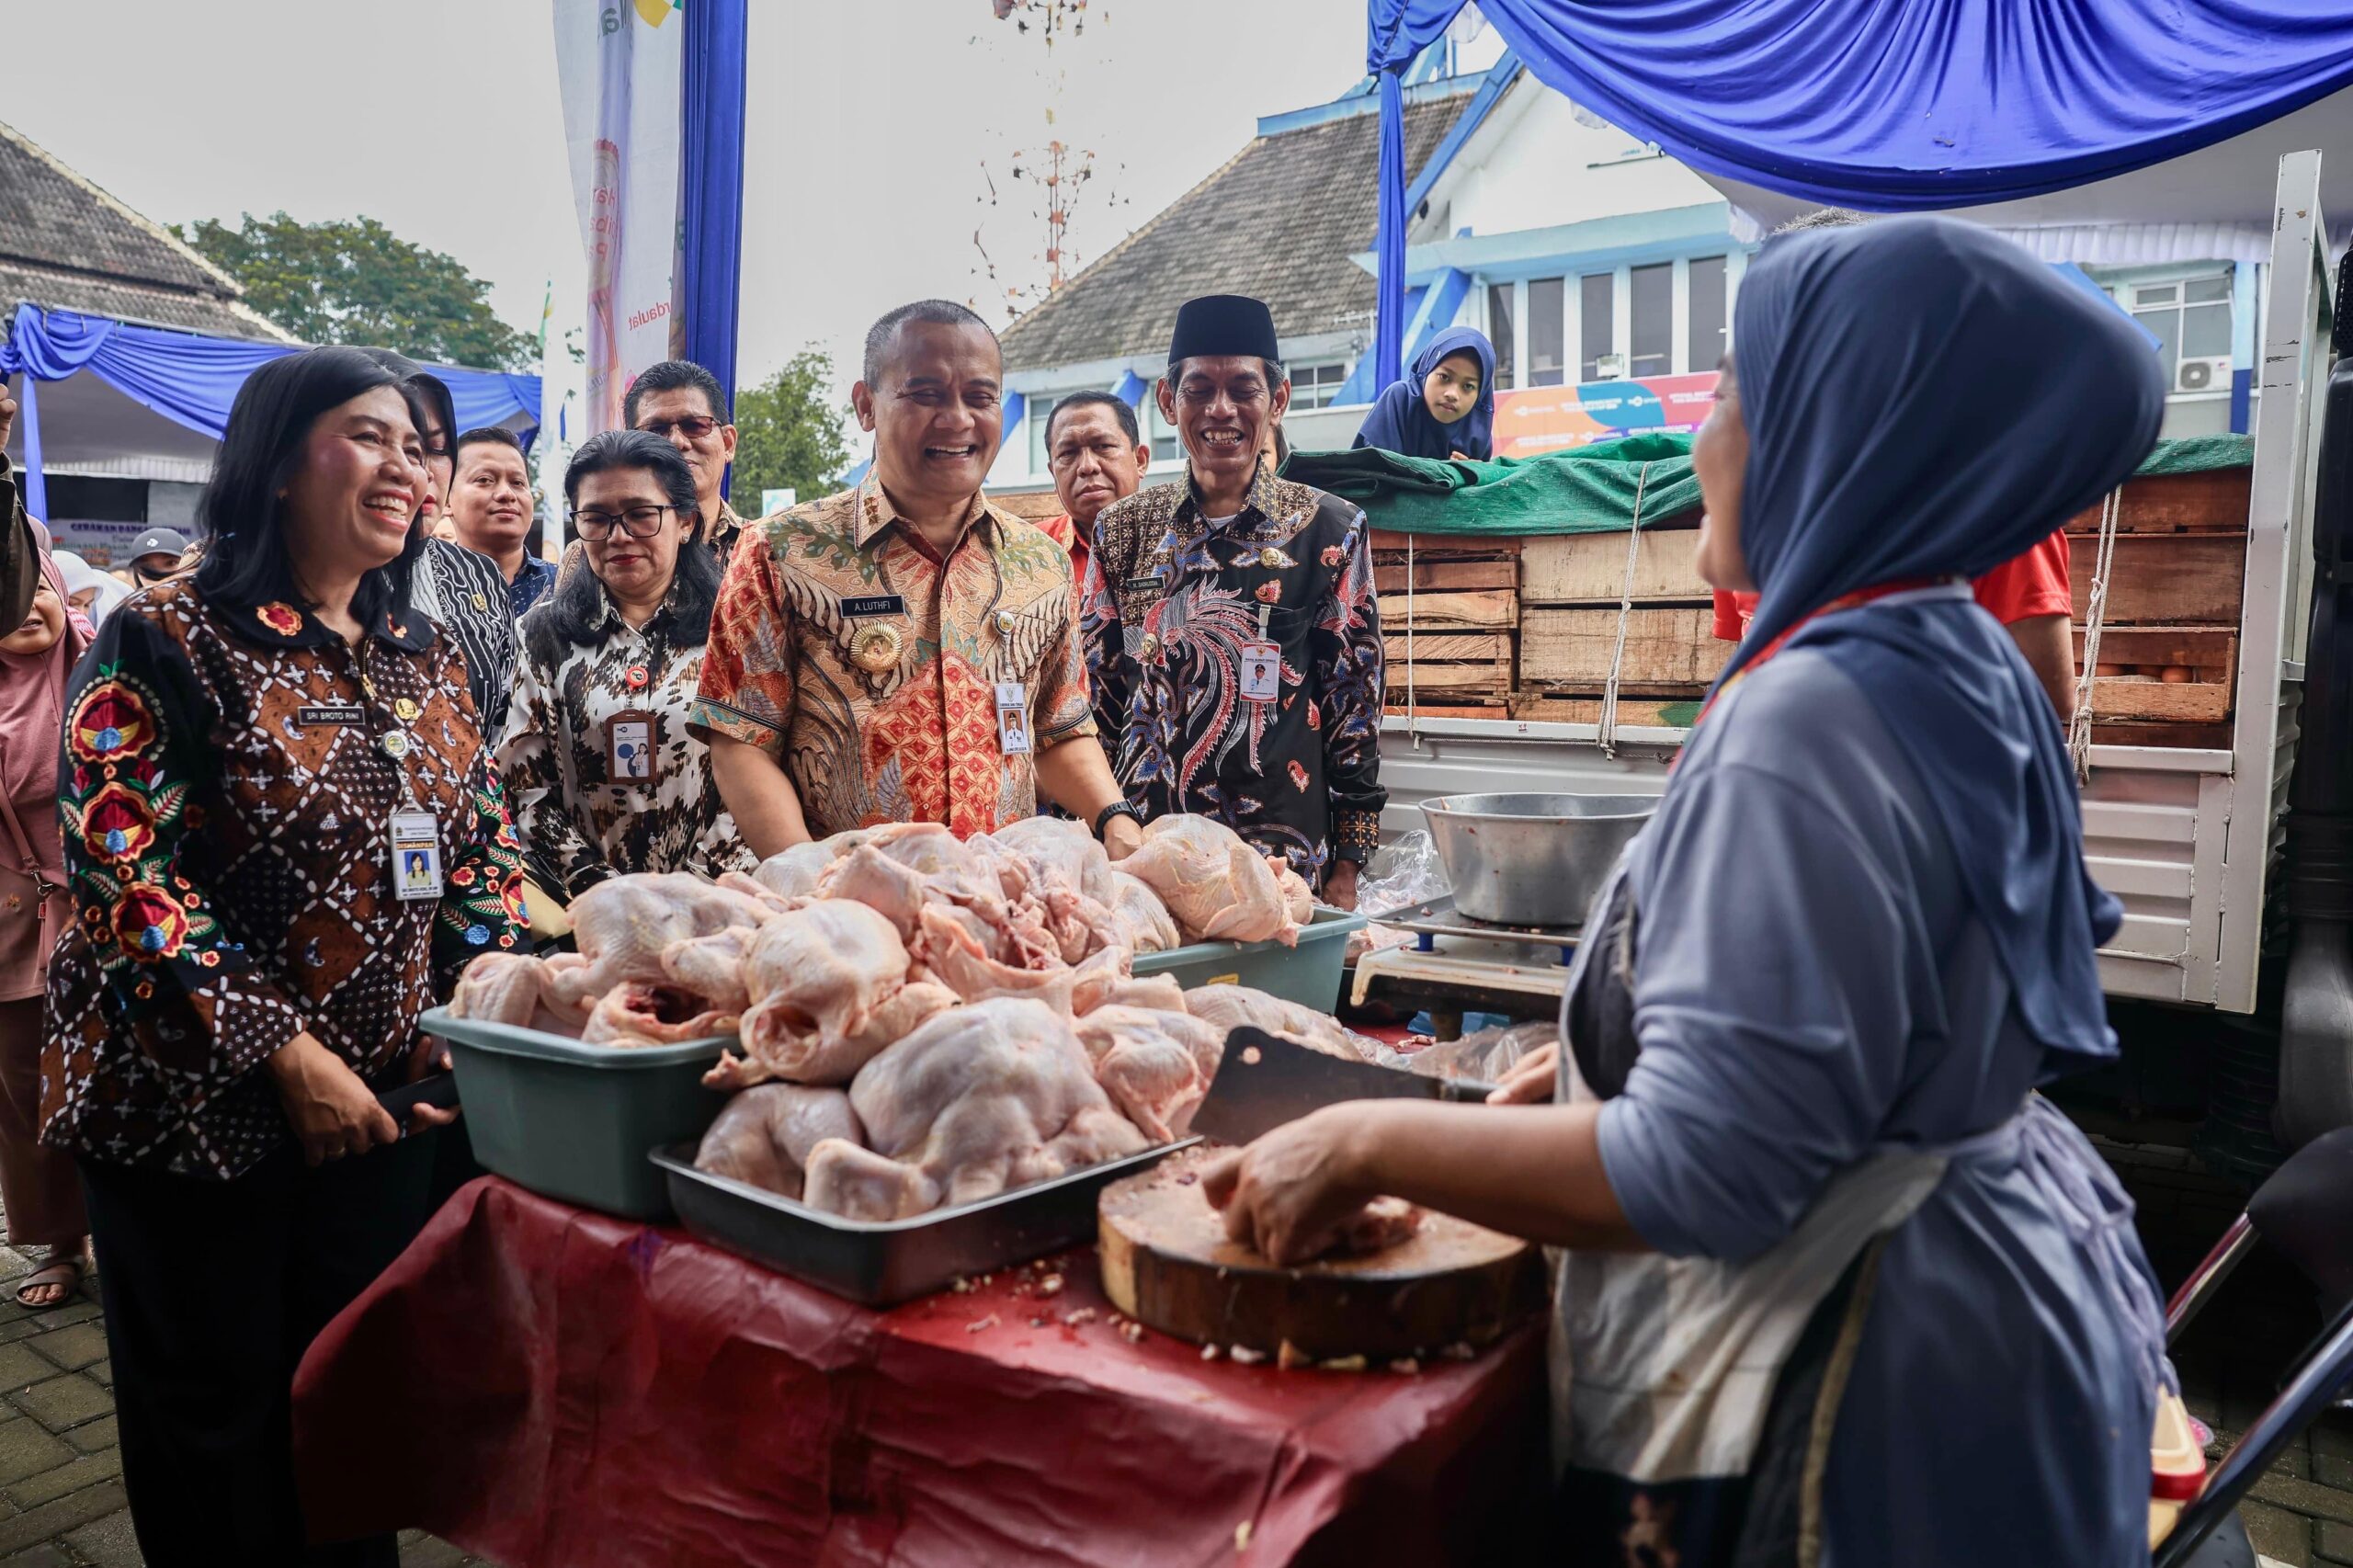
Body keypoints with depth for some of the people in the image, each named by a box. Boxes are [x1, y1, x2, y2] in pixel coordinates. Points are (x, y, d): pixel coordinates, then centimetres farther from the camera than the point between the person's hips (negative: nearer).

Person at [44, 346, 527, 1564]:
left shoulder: (426, 657, 7)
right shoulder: (165, 642, -11)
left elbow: (485, 846, 11)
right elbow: (121, 874, -17)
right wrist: (287, 1054, -19)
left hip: (381, 1099, 5)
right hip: (192, 1104, -5)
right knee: (215, 1419, 12)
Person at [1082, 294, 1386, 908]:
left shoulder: (1330, 530, -1)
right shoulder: (1122, 530, 6)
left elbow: (1355, 702, 0)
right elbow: (1098, 692, 9)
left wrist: (1345, 867, -3)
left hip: (1284, 852, -2)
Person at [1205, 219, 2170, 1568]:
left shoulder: (1813, 716, -27)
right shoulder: (1961, 665, 4)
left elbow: (1706, 1171, -30)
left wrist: (1365, 1147, -21)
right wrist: (1602, 1063, 11)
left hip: (1865, 1361, -9)